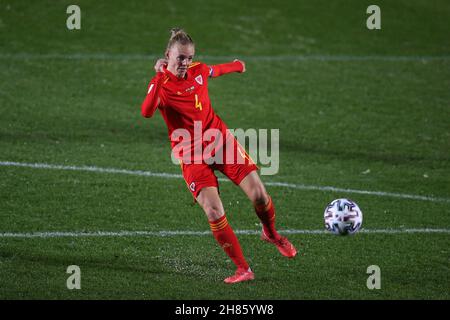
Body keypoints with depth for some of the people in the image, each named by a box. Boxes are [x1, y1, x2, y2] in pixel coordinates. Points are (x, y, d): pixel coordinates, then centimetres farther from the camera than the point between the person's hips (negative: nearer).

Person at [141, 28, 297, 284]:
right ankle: (243, 270, -5)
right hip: (191, 154, -4)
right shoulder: (161, 84, -15)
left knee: (258, 194, -6)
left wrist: (237, 66, 45)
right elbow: (147, 112, -37)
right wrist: (160, 77, -43)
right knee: (214, 213, -18)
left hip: (221, 140, 4)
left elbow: (218, 70, 26)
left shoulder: (198, 71, 0)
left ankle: (272, 234, 29)